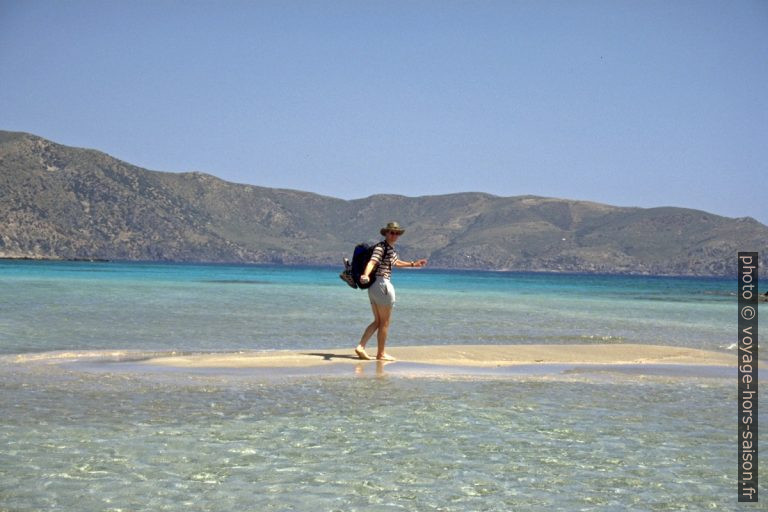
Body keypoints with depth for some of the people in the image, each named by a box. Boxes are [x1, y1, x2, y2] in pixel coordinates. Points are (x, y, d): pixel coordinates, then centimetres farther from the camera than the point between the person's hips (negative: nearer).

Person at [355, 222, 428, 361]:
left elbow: (396, 262, 33)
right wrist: (366, 275, -48)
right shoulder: (381, 247, -14)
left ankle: (360, 346, 5)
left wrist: (413, 264, 44)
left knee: (377, 321, 14)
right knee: (385, 322, 2)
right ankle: (381, 354, 10)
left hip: (374, 287, 10)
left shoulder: (391, 248, 14)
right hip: (382, 284, -10)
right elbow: (372, 262, -30)